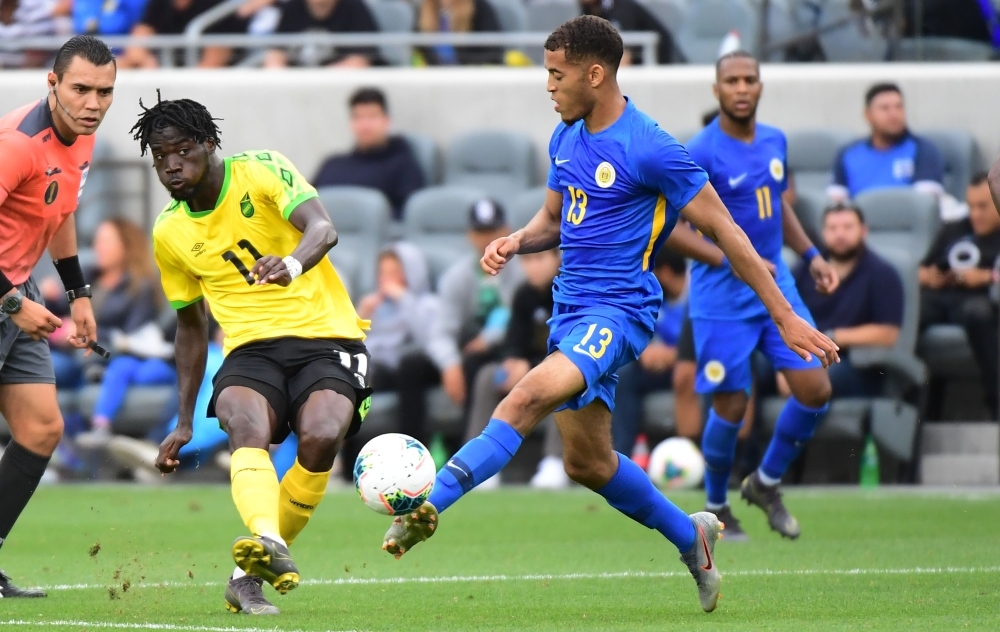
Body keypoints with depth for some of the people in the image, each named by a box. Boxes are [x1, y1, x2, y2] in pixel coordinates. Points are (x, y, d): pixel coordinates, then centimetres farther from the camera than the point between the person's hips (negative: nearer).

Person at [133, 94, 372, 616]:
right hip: (251, 350, 3)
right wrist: (184, 423, 22)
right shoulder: (169, 234, 11)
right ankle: (268, 543, -59)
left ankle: (252, 573, -12)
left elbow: (322, 228, -22)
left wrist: (294, 264, -46)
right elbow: (190, 325, 24)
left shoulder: (261, 171, -4)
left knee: (321, 436, -30)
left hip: (326, 337, -3)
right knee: (248, 427, -32)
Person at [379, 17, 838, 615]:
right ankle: (690, 535, 34)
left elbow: (724, 231, -10)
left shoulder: (650, 149, -14)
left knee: (533, 393, -31)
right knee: (587, 461, 13)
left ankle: (428, 504, -40)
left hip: (618, 312, -9)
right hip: (571, 310, 9)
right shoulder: (567, 138, 9)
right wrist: (517, 241, -1)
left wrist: (787, 319, -8)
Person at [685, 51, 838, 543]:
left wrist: (811, 255, 12)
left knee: (815, 390, -4)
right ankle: (716, 509, 20)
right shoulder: (700, 155, -14)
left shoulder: (774, 142, 7)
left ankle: (766, 483, 18)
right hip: (722, 297, -6)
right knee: (730, 408, -3)